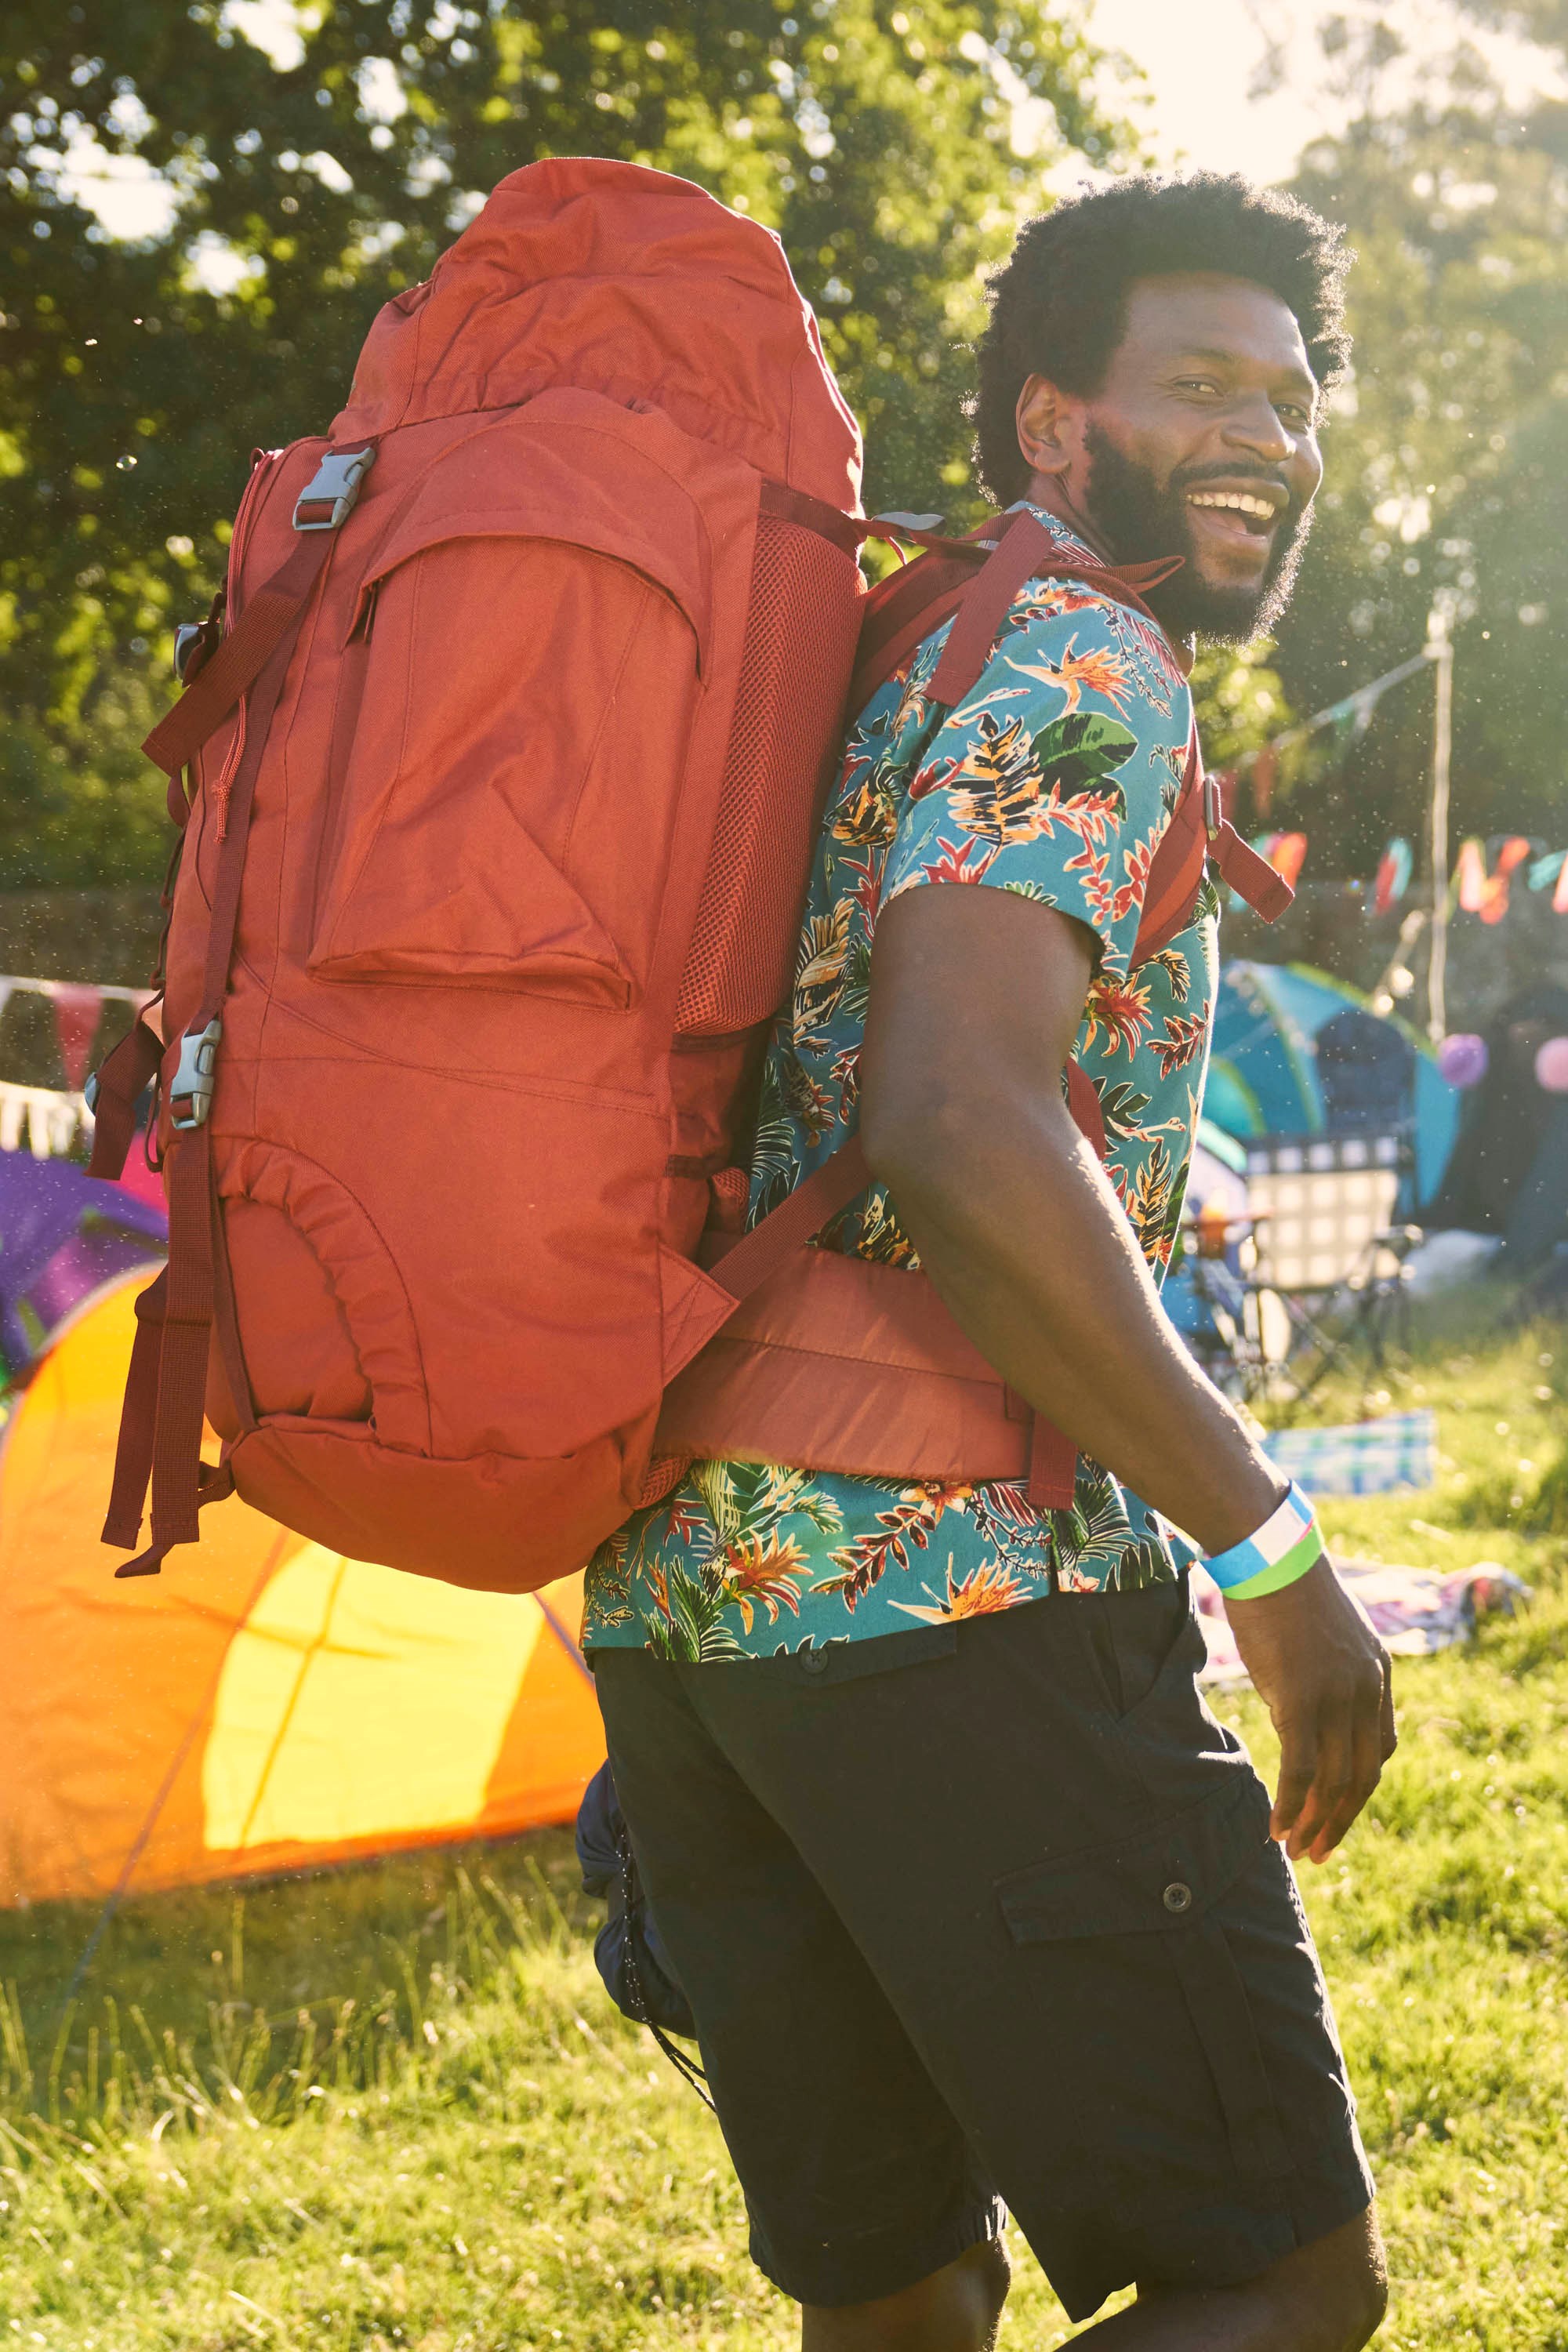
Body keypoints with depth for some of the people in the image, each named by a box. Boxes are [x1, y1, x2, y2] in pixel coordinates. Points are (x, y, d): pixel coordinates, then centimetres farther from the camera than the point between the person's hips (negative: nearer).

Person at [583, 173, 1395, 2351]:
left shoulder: (889, 673, 23)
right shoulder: (1082, 680, -8)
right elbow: (960, 1136, -24)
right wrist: (1271, 1547, -17)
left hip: (673, 1594, 9)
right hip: (959, 1593, -9)